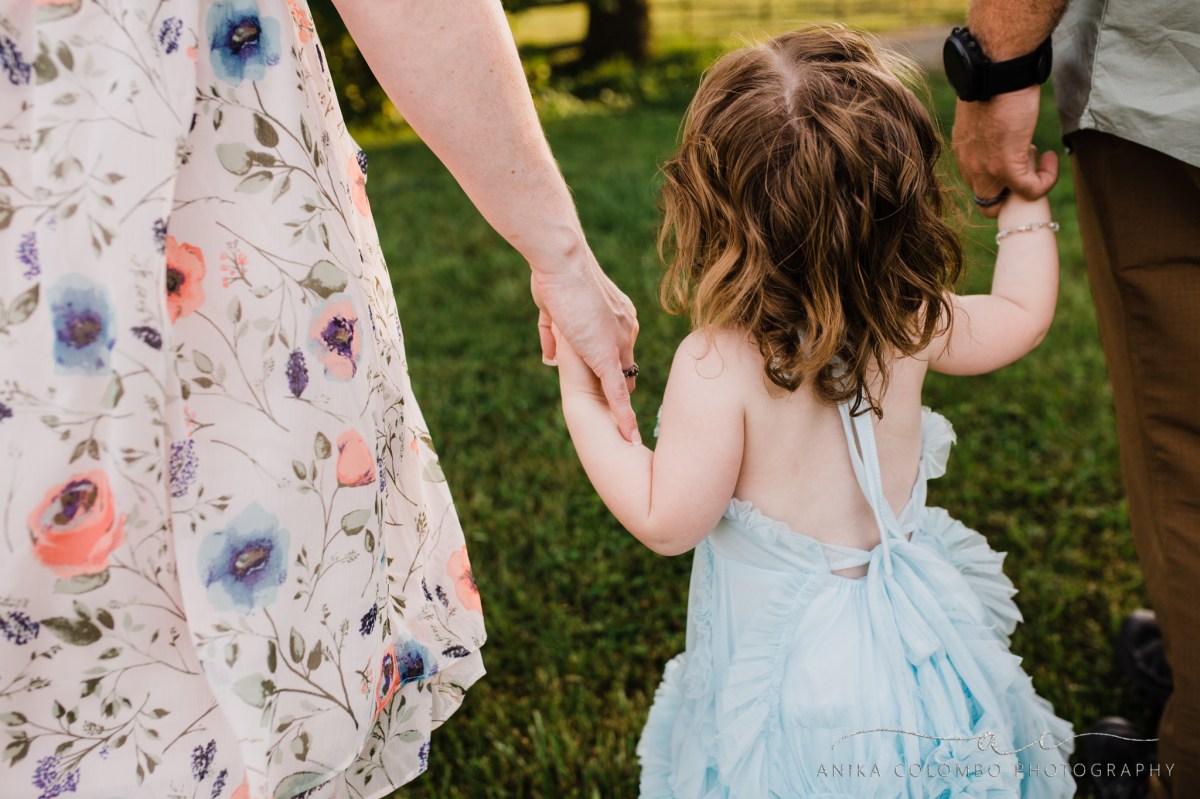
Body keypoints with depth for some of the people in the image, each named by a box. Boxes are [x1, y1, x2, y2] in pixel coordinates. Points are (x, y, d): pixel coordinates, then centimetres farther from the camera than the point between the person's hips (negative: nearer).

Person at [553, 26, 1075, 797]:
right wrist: (1026, 204, 20)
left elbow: (667, 523, -21)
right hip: (914, 632, 4)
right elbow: (1023, 315, 7)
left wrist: (584, 402, -14)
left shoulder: (717, 367, -28)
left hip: (792, 668, -4)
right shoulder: (911, 323, -12)